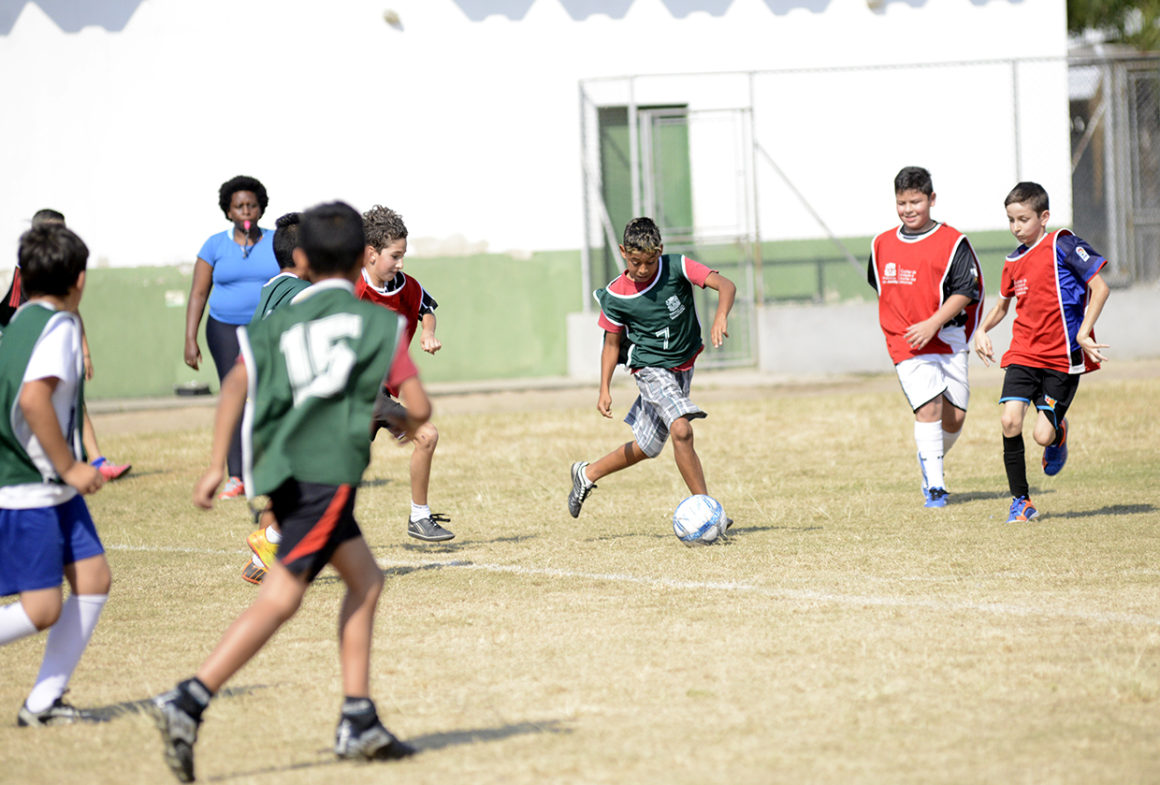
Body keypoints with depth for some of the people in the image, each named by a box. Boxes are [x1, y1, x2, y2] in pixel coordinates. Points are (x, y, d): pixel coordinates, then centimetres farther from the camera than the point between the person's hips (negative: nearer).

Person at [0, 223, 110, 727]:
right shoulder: (59, 326, -15)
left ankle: (43, 702, 9)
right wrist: (69, 466, -20)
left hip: (54, 488, 9)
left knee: (93, 578, 7)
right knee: (41, 609, -9)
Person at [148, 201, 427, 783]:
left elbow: (237, 383, -2)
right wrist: (402, 423, 24)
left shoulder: (279, 324, 15)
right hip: (327, 471, -6)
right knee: (280, 598, -11)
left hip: (290, 473, 6)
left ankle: (359, 723, 16)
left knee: (365, 579, 19)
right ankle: (188, 702, -25)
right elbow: (418, 408, 0)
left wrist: (216, 466, -6)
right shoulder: (377, 323, 6)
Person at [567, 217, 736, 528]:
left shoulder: (676, 268, -14)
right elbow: (612, 343, 1)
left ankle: (587, 474, 37)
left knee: (645, 448, 13)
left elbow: (725, 285, -22)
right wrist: (605, 389, -8)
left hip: (682, 366, 3)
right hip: (650, 367, -3)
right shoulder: (615, 296, -12)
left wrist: (720, 317, -42)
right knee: (681, 429, -27)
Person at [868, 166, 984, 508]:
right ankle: (934, 485, -16)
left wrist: (933, 324, -18)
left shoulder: (952, 242, -3)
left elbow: (965, 291, -7)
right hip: (907, 344, 0)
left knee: (955, 416, 2)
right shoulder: (882, 245, 8)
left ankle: (930, 458, 33)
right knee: (928, 406, -17)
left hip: (949, 340, 0)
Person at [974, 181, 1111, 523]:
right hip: (1023, 354, 5)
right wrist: (982, 330, 10)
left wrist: (1083, 331, -17)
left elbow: (1099, 287, -10)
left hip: (1063, 357, -5)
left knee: (1043, 435, -10)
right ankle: (1021, 501, -2)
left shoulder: (1062, 244, -7)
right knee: (1010, 420, -16)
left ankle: (1058, 435, 31)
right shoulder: (1013, 262, 11)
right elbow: (1002, 305, 28)